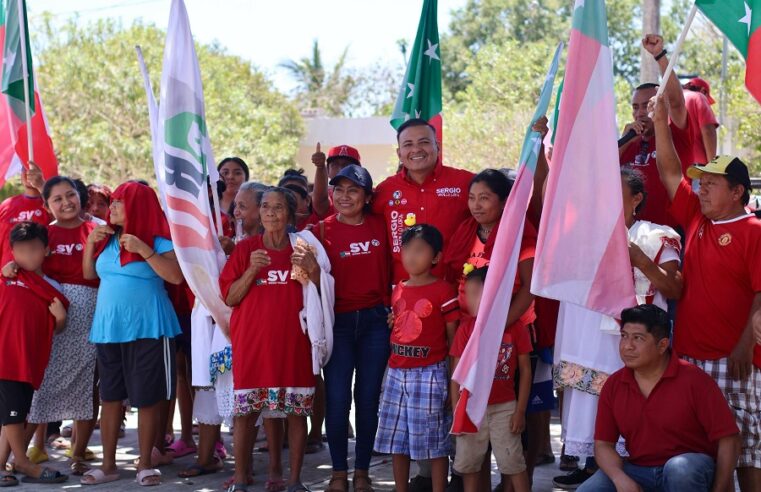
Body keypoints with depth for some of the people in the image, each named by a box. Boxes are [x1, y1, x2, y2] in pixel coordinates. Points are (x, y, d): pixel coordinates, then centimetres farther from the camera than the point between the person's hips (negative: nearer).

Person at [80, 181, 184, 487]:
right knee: (110, 396, 9)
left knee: (147, 398, 0)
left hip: (147, 329, -6)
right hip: (108, 329, 6)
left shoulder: (156, 241, -7)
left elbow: (176, 276, -19)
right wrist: (90, 243, 5)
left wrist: (143, 250, -22)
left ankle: (146, 464, 10)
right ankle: (108, 465, 15)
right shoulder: (107, 239, 11)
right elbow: (89, 274, 20)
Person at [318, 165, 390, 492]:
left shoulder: (378, 226, 3)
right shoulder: (323, 229, -2)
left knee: (368, 398, 7)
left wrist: (393, 307, 0)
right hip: (338, 321, -1)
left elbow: (390, 269, 8)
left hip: (375, 320, 1)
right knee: (337, 399, -3)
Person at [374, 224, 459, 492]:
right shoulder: (398, 290, 10)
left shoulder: (443, 291, -9)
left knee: (435, 441, 0)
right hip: (397, 373, 6)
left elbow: (453, 339, -7)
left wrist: (453, 381, -9)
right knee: (397, 441, 12)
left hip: (430, 374, -6)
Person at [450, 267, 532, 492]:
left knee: (513, 463, 1)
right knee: (468, 463, 9)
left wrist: (520, 410, -5)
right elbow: (457, 372, -1)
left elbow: (525, 370, -3)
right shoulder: (467, 327, -4)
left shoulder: (516, 327, -8)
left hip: (504, 407, -2)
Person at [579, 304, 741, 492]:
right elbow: (603, 444, 3)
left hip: (690, 470, -3)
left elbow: (728, 439, -11)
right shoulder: (613, 386, 1)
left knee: (679, 467, -38)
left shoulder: (694, 380, -11)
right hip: (638, 472, 3)